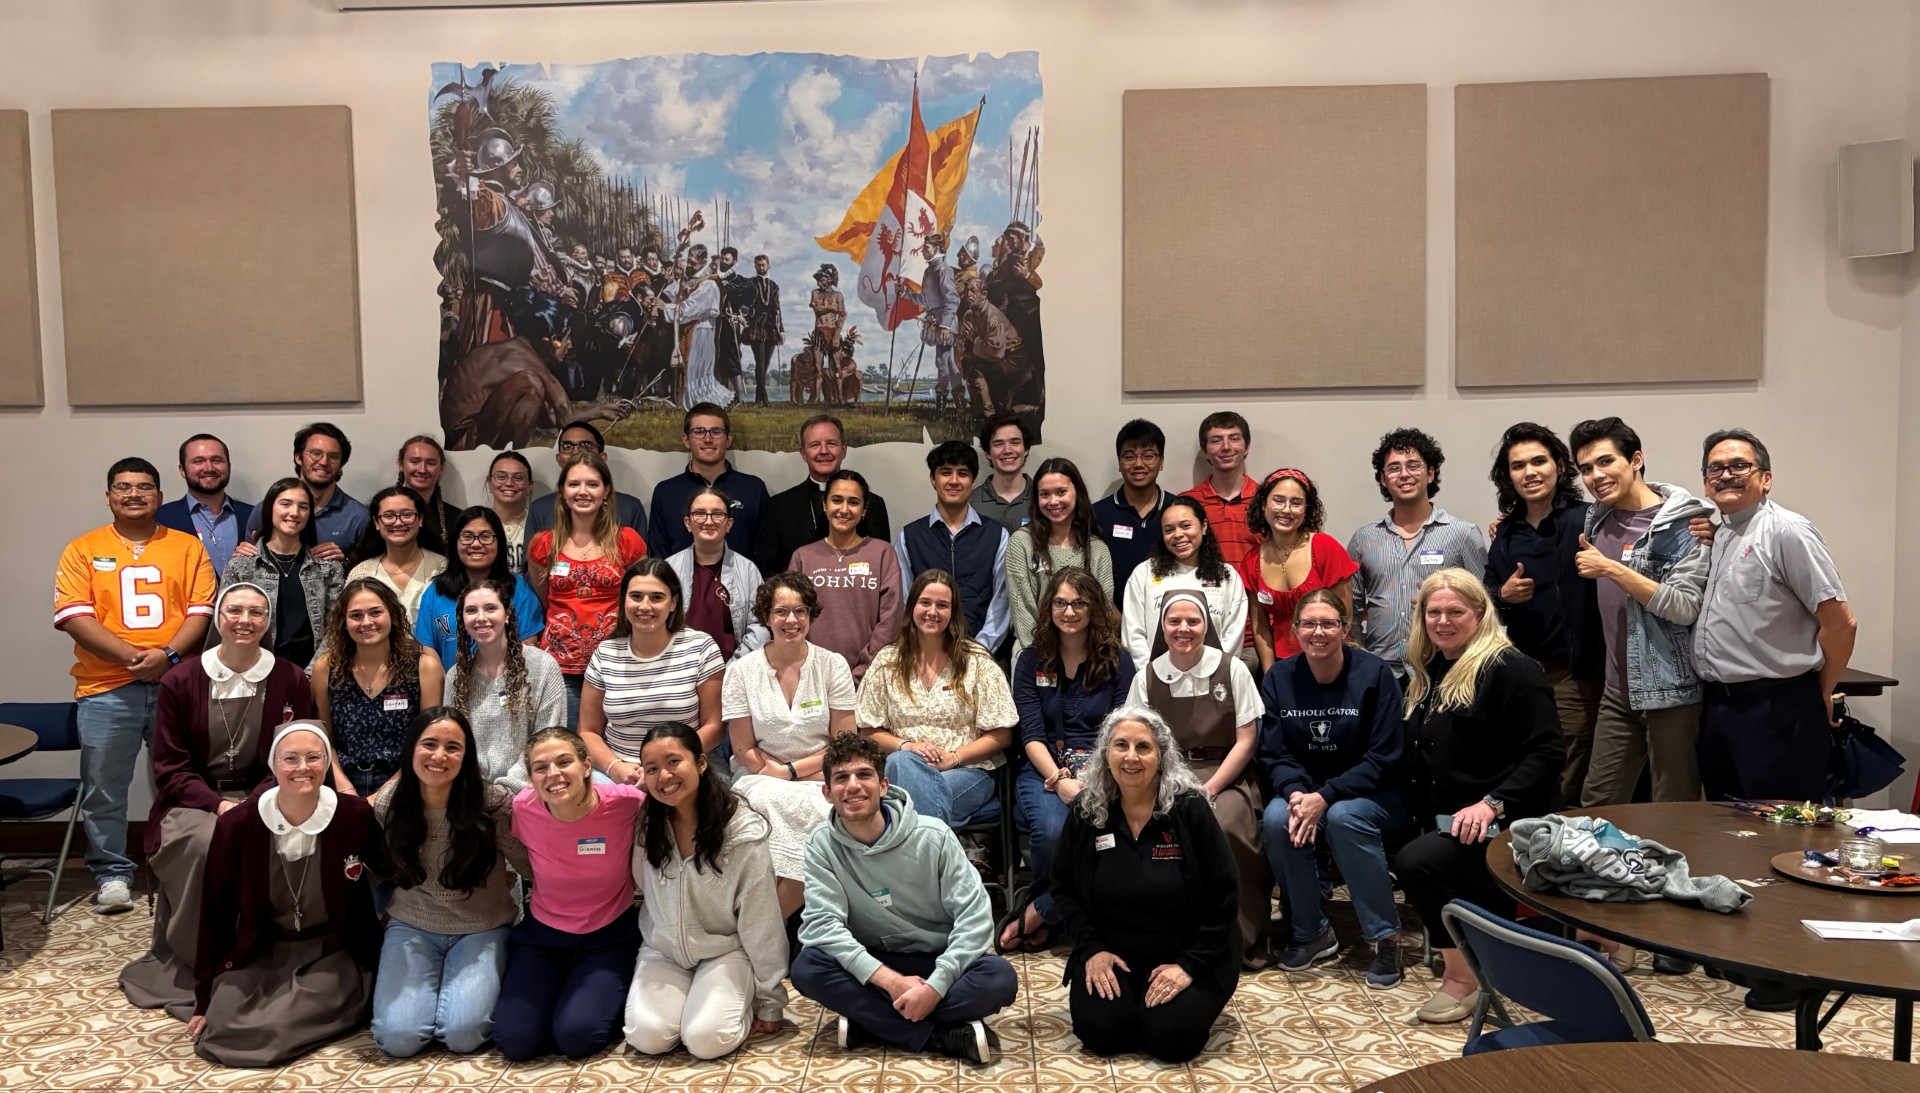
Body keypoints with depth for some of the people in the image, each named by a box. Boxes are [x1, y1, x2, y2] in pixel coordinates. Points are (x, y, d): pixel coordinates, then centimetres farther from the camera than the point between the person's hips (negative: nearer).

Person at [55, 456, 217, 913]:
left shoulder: (188, 547, 9)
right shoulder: (83, 550, 6)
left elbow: (202, 610, 1)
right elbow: (73, 616, -4)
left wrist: (168, 655, -15)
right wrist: (130, 656, -15)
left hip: (176, 683, 1)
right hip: (106, 688, 0)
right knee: (104, 788, 3)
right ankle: (112, 875, 15)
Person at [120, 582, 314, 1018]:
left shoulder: (290, 680, 2)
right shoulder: (180, 682, 0)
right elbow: (169, 768, 0)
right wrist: (219, 805, -16)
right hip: (193, 801, 0)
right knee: (208, 843, -33)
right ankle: (193, 969, -15)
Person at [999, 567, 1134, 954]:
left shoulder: (1118, 661, 10)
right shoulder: (1032, 662, 12)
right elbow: (1031, 735, 2)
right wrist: (1060, 781, -16)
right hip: (1043, 770, 0)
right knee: (1051, 830, -34)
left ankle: (1033, 916, -14)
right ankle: (1053, 909, -3)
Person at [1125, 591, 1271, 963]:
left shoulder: (1232, 670, 1)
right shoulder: (1147, 678, 6)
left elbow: (1245, 741, -1)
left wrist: (1208, 790, -13)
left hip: (1226, 775, -1)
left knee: (1225, 826, -34)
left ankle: (1243, 940, -15)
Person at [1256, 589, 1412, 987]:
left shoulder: (1374, 673, -10)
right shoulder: (1279, 678, 0)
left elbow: (1384, 757, -14)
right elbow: (1274, 753, -1)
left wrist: (1325, 797, -25)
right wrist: (1295, 792, -24)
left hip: (1373, 794, -3)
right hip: (1304, 790, 3)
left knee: (1343, 817, -35)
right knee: (1276, 819, -28)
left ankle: (1385, 937, -19)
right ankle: (1312, 933, -8)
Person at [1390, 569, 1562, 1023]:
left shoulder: (1510, 669, -10)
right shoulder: (1429, 673, 15)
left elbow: (1545, 753, -17)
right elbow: (1420, 759, 21)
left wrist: (1492, 803, -27)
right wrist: (1425, 821, 6)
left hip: (1503, 826, -8)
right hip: (1447, 824, 8)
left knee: (1417, 862, -28)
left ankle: (1462, 976, -10)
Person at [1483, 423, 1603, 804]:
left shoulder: (1587, 521, -6)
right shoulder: (1506, 533, 11)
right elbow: (1487, 606, 17)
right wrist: (1503, 596, -2)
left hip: (1575, 671, -5)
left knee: (1566, 791, -1)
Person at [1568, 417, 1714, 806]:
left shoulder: (1684, 523, -10)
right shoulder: (1597, 519, 10)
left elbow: (1685, 607, -19)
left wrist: (1611, 569, -21)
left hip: (1671, 690, -6)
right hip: (1617, 690, 7)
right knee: (1596, 806, 11)